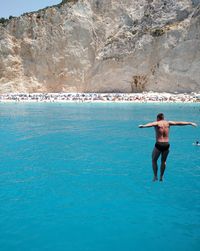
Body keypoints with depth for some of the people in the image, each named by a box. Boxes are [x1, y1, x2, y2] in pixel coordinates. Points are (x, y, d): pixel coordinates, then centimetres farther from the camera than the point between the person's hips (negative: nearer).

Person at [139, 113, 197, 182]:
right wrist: (190, 123, 24)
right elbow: (179, 123, 15)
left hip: (159, 144, -4)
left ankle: (155, 176, 10)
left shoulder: (157, 123, -4)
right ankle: (161, 177, 25)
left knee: (154, 160, 13)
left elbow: (150, 124, -27)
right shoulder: (168, 123, 8)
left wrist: (143, 126, -47)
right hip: (166, 144, 4)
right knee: (163, 161, 21)